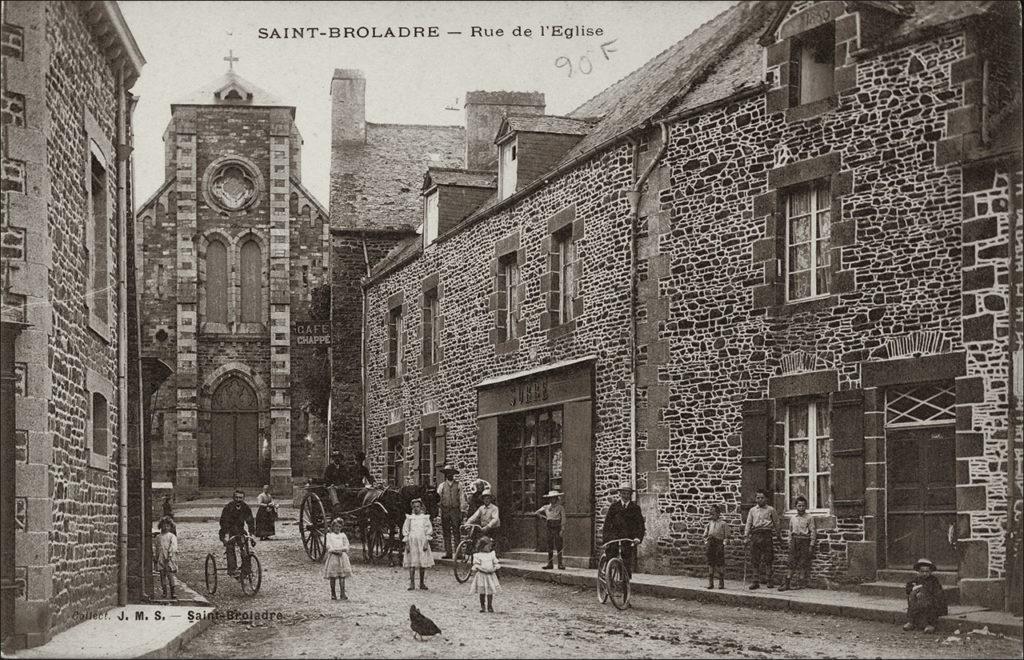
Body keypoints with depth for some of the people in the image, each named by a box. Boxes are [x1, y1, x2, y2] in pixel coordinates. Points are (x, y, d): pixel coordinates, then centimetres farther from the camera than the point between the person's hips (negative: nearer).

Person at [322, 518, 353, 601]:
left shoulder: (343, 535, 12)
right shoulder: (329, 535, 6)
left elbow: (346, 547, 4)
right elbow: (328, 547, -4)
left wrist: (336, 549, -10)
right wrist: (336, 551, -18)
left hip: (342, 557, 1)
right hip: (332, 557, -1)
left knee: (342, 576, -3)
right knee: (332, 576, 0)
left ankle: (342, 594, -5)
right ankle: (333, 594, 7)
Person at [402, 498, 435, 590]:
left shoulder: (425, 517, 7)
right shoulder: (409, 518, 6)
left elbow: (429, 531, 4)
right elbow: (405, 531, 5)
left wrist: (426, 543, -6)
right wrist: (407, 544, -3)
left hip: (422, 541, 1)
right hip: (412, 542, -1)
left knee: (423, 563, 2)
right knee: (412, 563, -6)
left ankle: (422, 583, 11)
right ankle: (412, 583, -6)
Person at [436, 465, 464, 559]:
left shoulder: (458, 485, 9)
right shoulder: (441, 485, 12)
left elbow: (461, 499, 8)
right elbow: (438, 496, 4)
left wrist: (461, 510, 0)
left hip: (455, 510, -2)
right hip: (445, 510, 2)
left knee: (456, 532, -8)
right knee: (446, 533, 1)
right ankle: (447, 552, 3)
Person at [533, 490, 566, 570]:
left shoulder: (560, 508, 0)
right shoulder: (546, 507, 10)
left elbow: (563, 518, -3)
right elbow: (536, 513, 16)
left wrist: (562, 529, -10)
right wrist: (542, 516, 3)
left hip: (557, 528, -4)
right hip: (550, 528, 4)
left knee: (558, 546, -4)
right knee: (549, 546, 5)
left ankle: (560, 564, -2)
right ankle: (549, 564, 9)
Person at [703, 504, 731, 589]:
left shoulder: (723, 524, 1)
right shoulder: (709, 523, 14)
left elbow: (727, 535, 1)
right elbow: (705, 534, 21)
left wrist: (724, 542, -10)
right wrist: (706, 541, 7)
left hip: (719, 544, -4)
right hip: (710, 545, 4)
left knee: (720, 563, -2)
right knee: (710, 563, 5)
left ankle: (721, 583, 4)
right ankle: (710, 583, 10)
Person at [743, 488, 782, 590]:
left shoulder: (770, 510, 8)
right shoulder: (752, 510, 15)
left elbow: (776, 523, 13)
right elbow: (748, 523, 13)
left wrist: (779, 536, 15)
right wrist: (746, 536, 3)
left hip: (766, 535, -3)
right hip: (755, 535, 3)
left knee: (768, 559, -5)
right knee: (755, 560, 1)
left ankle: (769, 581, 1)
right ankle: (756, 581, 5)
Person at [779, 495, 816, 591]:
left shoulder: (809, 518, -1)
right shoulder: (793, 518, 13)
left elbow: (813, 532, -3)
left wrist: (811, 545, -8)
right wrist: (790, 543, 13)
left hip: (804, 541, -4)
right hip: (794, 541, 4)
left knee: (803, 563, -2)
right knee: (792, 562, 1)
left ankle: (800, 583, 4)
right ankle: (788, 582, 1)